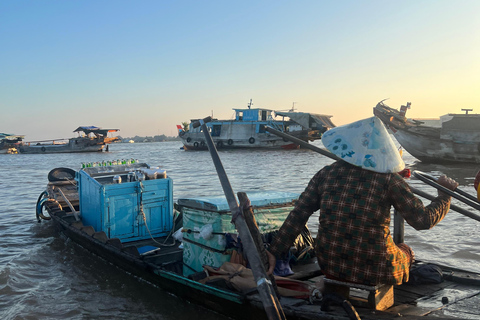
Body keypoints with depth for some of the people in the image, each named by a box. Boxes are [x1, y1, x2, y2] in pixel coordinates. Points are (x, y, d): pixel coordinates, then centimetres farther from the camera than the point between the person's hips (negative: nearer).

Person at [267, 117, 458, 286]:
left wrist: (274, 252, 0)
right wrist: (446, 193, 9)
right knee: (406, 251, 32)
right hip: (374, 271, -2)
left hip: (329, 265, 2)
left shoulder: (325, 174, -4)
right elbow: (423, 220, -9)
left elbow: (298, 216, -5)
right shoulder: (388, 179, -12)